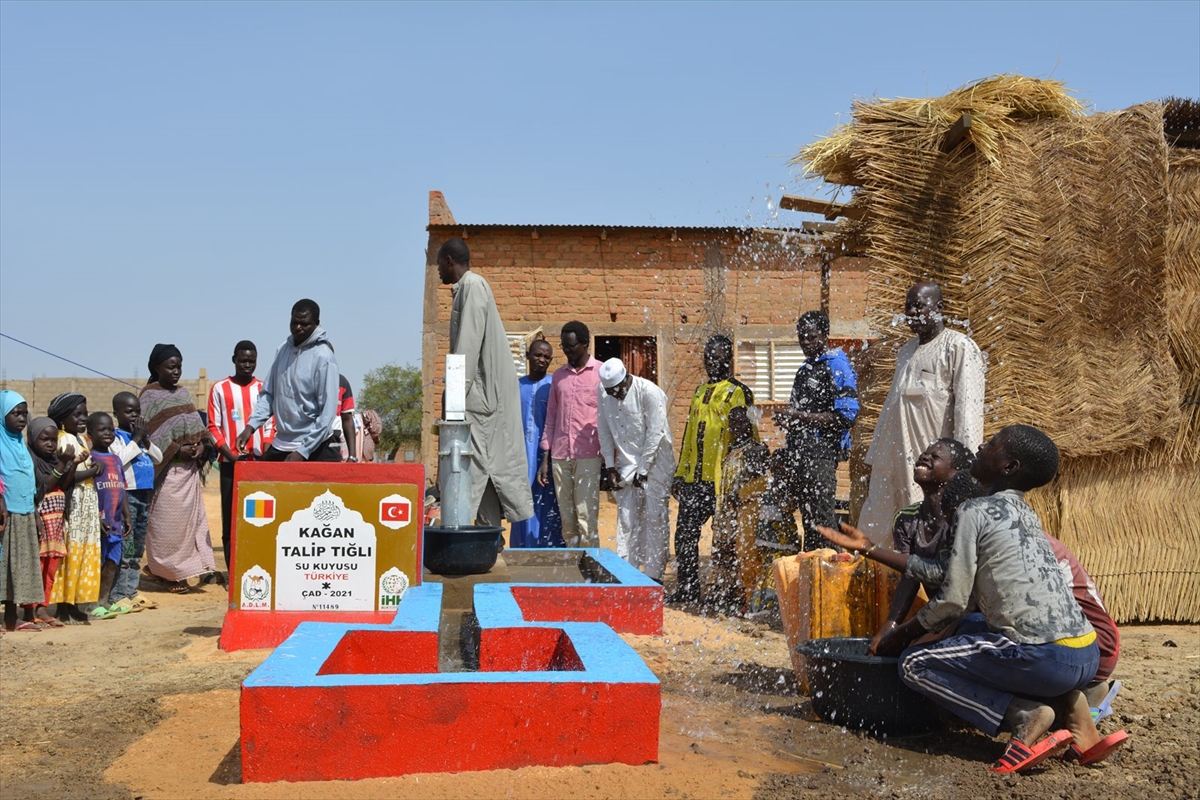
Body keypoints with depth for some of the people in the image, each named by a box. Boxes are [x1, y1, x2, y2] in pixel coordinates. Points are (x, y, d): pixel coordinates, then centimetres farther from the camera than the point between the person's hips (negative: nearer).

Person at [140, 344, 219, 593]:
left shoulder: (184, 393, 14)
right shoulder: (149, 395, -6)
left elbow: (197, 424, 18)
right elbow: (148, 434, -12)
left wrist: (201, 443, -2)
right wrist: (177, 450, -17)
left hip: (189, 467, 6)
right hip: (167, 468, -6)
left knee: (194, 516, 6)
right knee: (167, 520, -3)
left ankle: (201, 566, 10)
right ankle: (169, 573, 4)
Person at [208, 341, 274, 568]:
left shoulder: (264, 389, 10)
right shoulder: (220, 388, 5)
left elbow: (270, 426, 9)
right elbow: (213, 427, 1)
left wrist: (267, 454, -6)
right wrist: (229, 454, -12)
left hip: (259, 462, 2)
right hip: (231, 463, -1)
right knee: (231, 518, -1)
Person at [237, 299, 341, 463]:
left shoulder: (323, 357, -12)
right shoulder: (282, 349, 7)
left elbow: (328, 411, -16)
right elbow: (267, 394, 11)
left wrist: (302, 452, -19)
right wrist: (251, 425, -5)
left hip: (315, 449, -6)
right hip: (280, 445, 6)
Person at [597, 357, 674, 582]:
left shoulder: (649, 392, -17)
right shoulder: (604, 396, -1)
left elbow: (655, 434, -16)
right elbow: (605, 433, 7)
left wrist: (643, 470, -14)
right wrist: (610, 466, 1)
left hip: (655, 463, -5)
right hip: (626, 464, 5)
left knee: (655, 518, -2)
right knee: (626, 519, 3)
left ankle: (653, 575, 3)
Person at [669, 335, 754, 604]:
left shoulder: (738, 393, -5)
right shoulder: (700, 392, 18)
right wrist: (680, 473, 19)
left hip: (721, 480, -7)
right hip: (694, 480, 7)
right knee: (685, 534, 9)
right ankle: (688, 589, 21)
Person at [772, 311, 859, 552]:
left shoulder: (837, 367, -7)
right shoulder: (804, 370, 20)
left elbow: (846, 416, -16)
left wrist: (800, 417, -17)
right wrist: (787, 419, 7)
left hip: (821, 452, -9)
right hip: (799, 452, 9)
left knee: (821, 517, -11)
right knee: (808, 519, 12)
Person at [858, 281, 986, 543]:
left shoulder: (960, 347, -4)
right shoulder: (906, 349, 21)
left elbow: (968, 411, -12)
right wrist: (874, 460, 21)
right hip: (892, 464, 8)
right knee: (871, 536, 5)